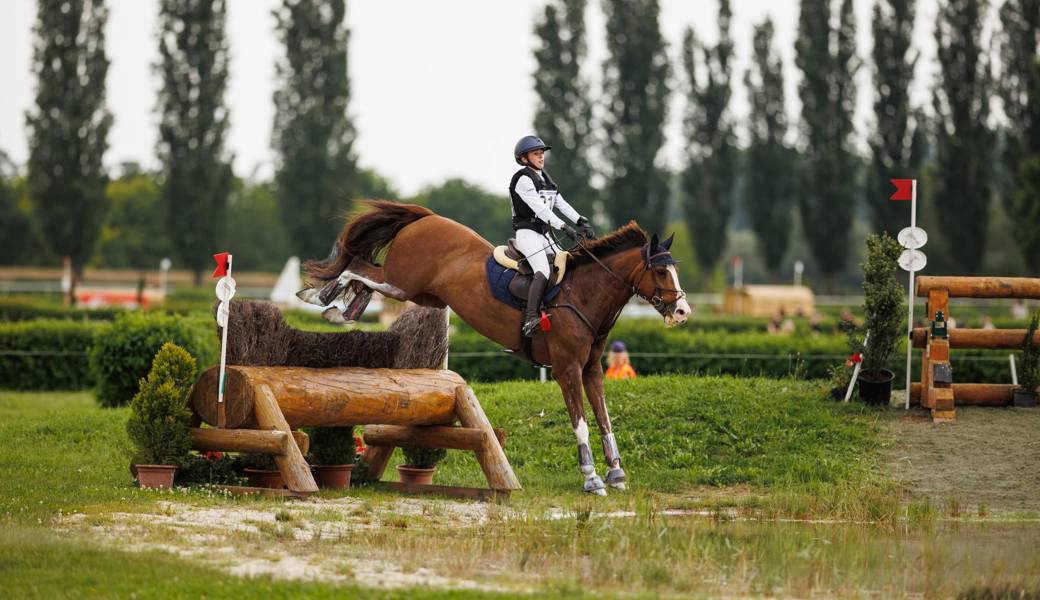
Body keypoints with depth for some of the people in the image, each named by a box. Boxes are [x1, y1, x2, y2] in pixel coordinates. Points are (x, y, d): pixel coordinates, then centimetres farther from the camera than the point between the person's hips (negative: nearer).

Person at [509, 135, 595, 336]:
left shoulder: (544, 178, 18)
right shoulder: (523, 179, -10)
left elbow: (562, 204, 12)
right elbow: (539, 209, -19)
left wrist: (581, 222, -2)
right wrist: (565, 228, -25)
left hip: (544, 234, 9)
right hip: (527, 233, -9)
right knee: (543, 271, -26)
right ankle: (530, 319, -32)